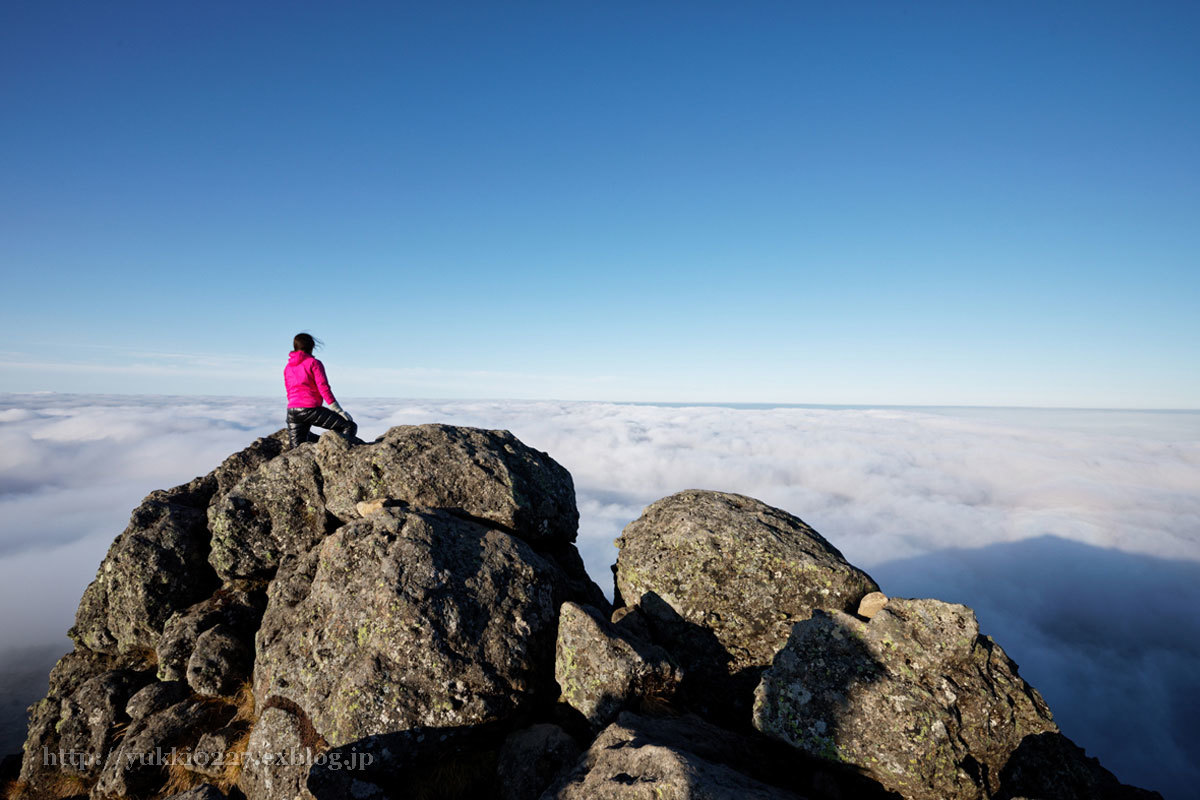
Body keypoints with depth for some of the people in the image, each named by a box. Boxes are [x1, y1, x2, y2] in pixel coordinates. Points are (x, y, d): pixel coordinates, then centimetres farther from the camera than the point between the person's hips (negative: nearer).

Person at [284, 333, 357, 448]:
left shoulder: (287, 368, 20)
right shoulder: (314, 363, -1)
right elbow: (324, 388, -10)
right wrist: (340, 411, -10)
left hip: (291, 411, 7)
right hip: (310, 409, -7)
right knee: (350, 426, -4)